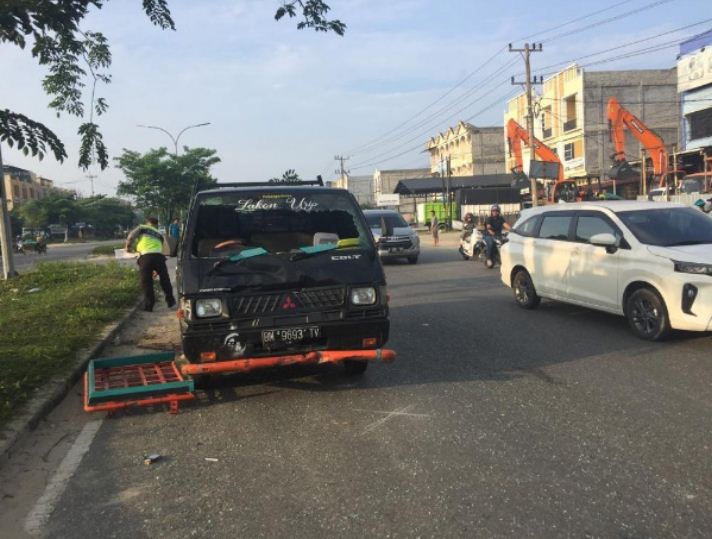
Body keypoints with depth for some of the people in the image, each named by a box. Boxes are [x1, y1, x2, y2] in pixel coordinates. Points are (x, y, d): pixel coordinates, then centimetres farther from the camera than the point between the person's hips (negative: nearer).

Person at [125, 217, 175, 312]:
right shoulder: (159, 234, 29)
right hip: (158, 256, 2)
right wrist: (156, 270, 33)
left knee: (146, 282, 8)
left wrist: (128, 247, 25)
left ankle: (148, 305, 11)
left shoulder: (142, 228, 19)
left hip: (145, 257, -2)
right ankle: (170, 301, 25)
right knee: (164, 279, 18)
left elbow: (131, 236, 5)